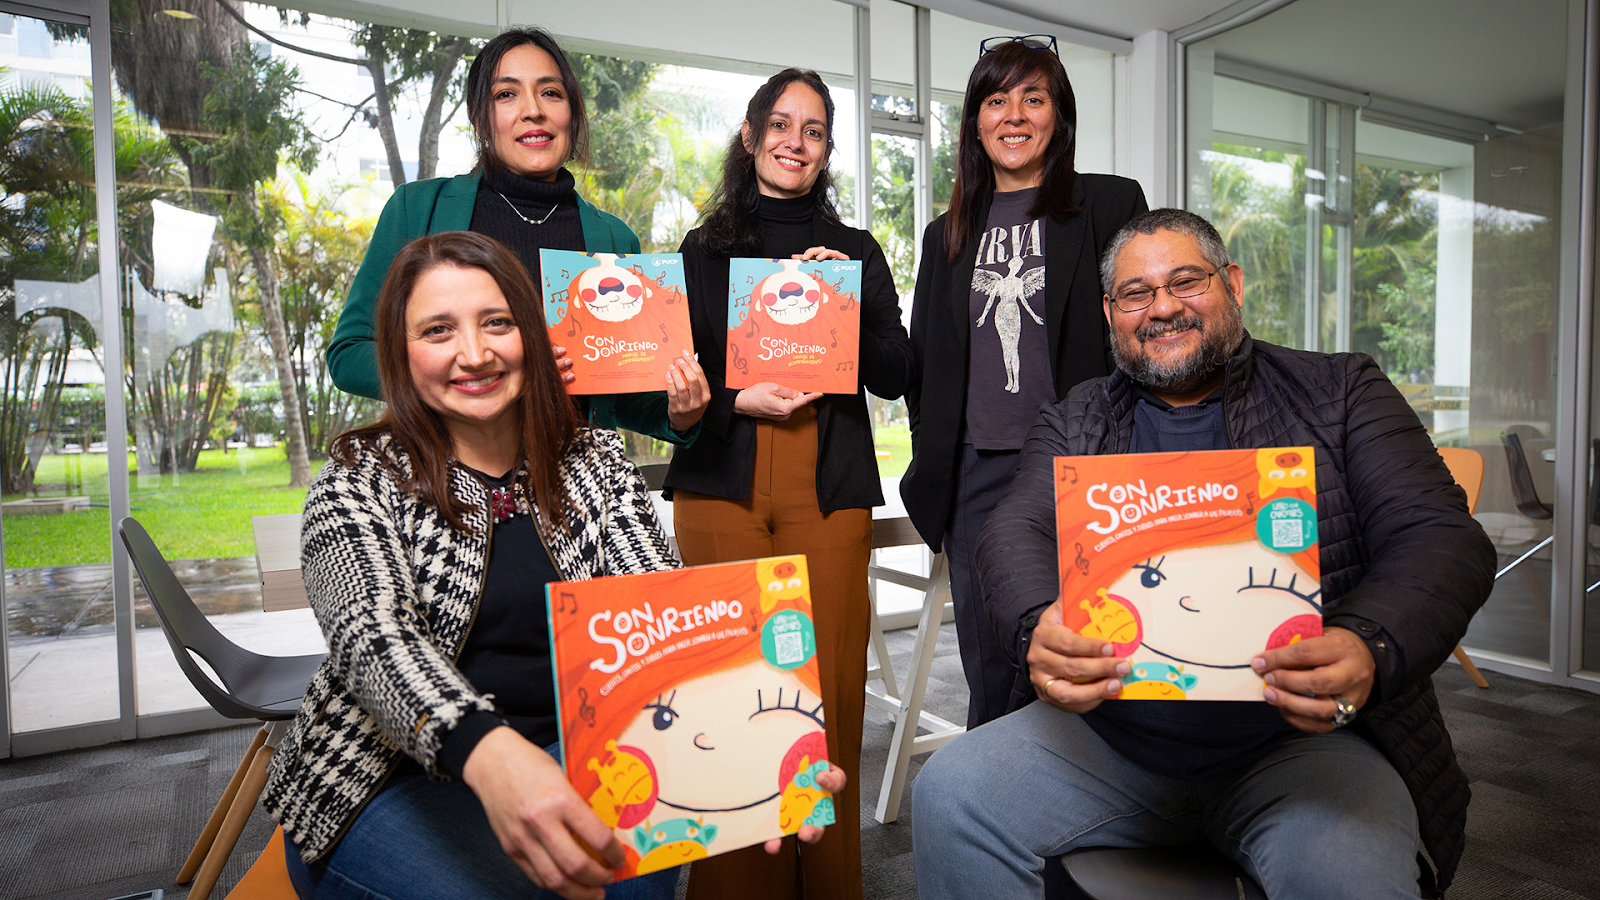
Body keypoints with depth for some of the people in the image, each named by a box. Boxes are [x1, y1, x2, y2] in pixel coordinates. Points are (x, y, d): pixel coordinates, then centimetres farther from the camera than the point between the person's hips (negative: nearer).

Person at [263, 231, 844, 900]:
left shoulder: (595, 459, 2)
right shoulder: (361, 481, -6)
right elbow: (368, 634, -24)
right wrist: (487, 752, -46)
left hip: (557, 765, 3)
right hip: (392, 785, -2)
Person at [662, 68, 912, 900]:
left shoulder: (857, 252, 16)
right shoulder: (703, 250, 15)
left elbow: (894, 378, 8)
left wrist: (847, 298, -6)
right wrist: (737, 399, -7)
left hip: (828, 490, 1)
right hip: (722, 487, 0)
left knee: (829, 687, -3)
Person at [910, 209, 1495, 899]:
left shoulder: (1341, 393, 6)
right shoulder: (1075, 421, 11)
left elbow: (1441, 538, -3)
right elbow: (1018, 532, -2)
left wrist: (1369, 649, -26)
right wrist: (1038, 630, -27)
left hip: (1301, 736, -2)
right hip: (1110, 732, 3)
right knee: (948, 794, -15)